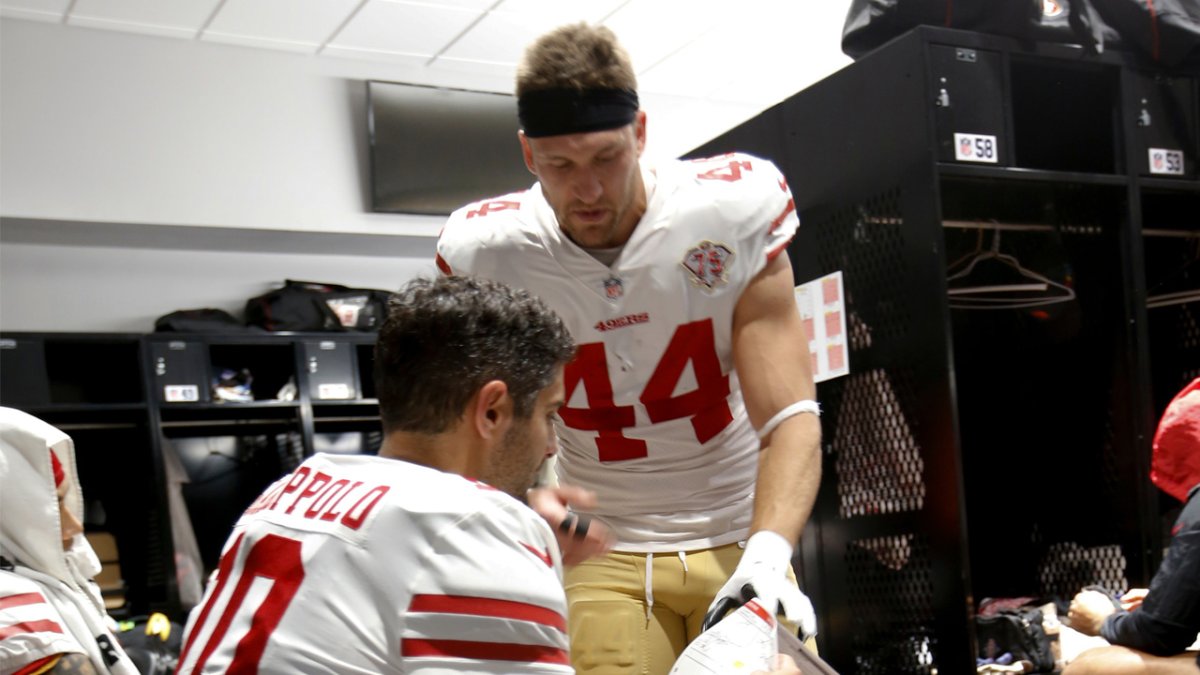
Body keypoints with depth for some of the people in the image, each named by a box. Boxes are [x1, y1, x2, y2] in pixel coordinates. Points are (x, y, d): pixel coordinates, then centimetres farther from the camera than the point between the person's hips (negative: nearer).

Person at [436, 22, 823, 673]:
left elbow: (790, 415, -15)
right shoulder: (482, 252, -11)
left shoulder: (735, 211, -13)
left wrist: (769, 552, -30)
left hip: (740, 540, 0)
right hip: (599, 552, 0)